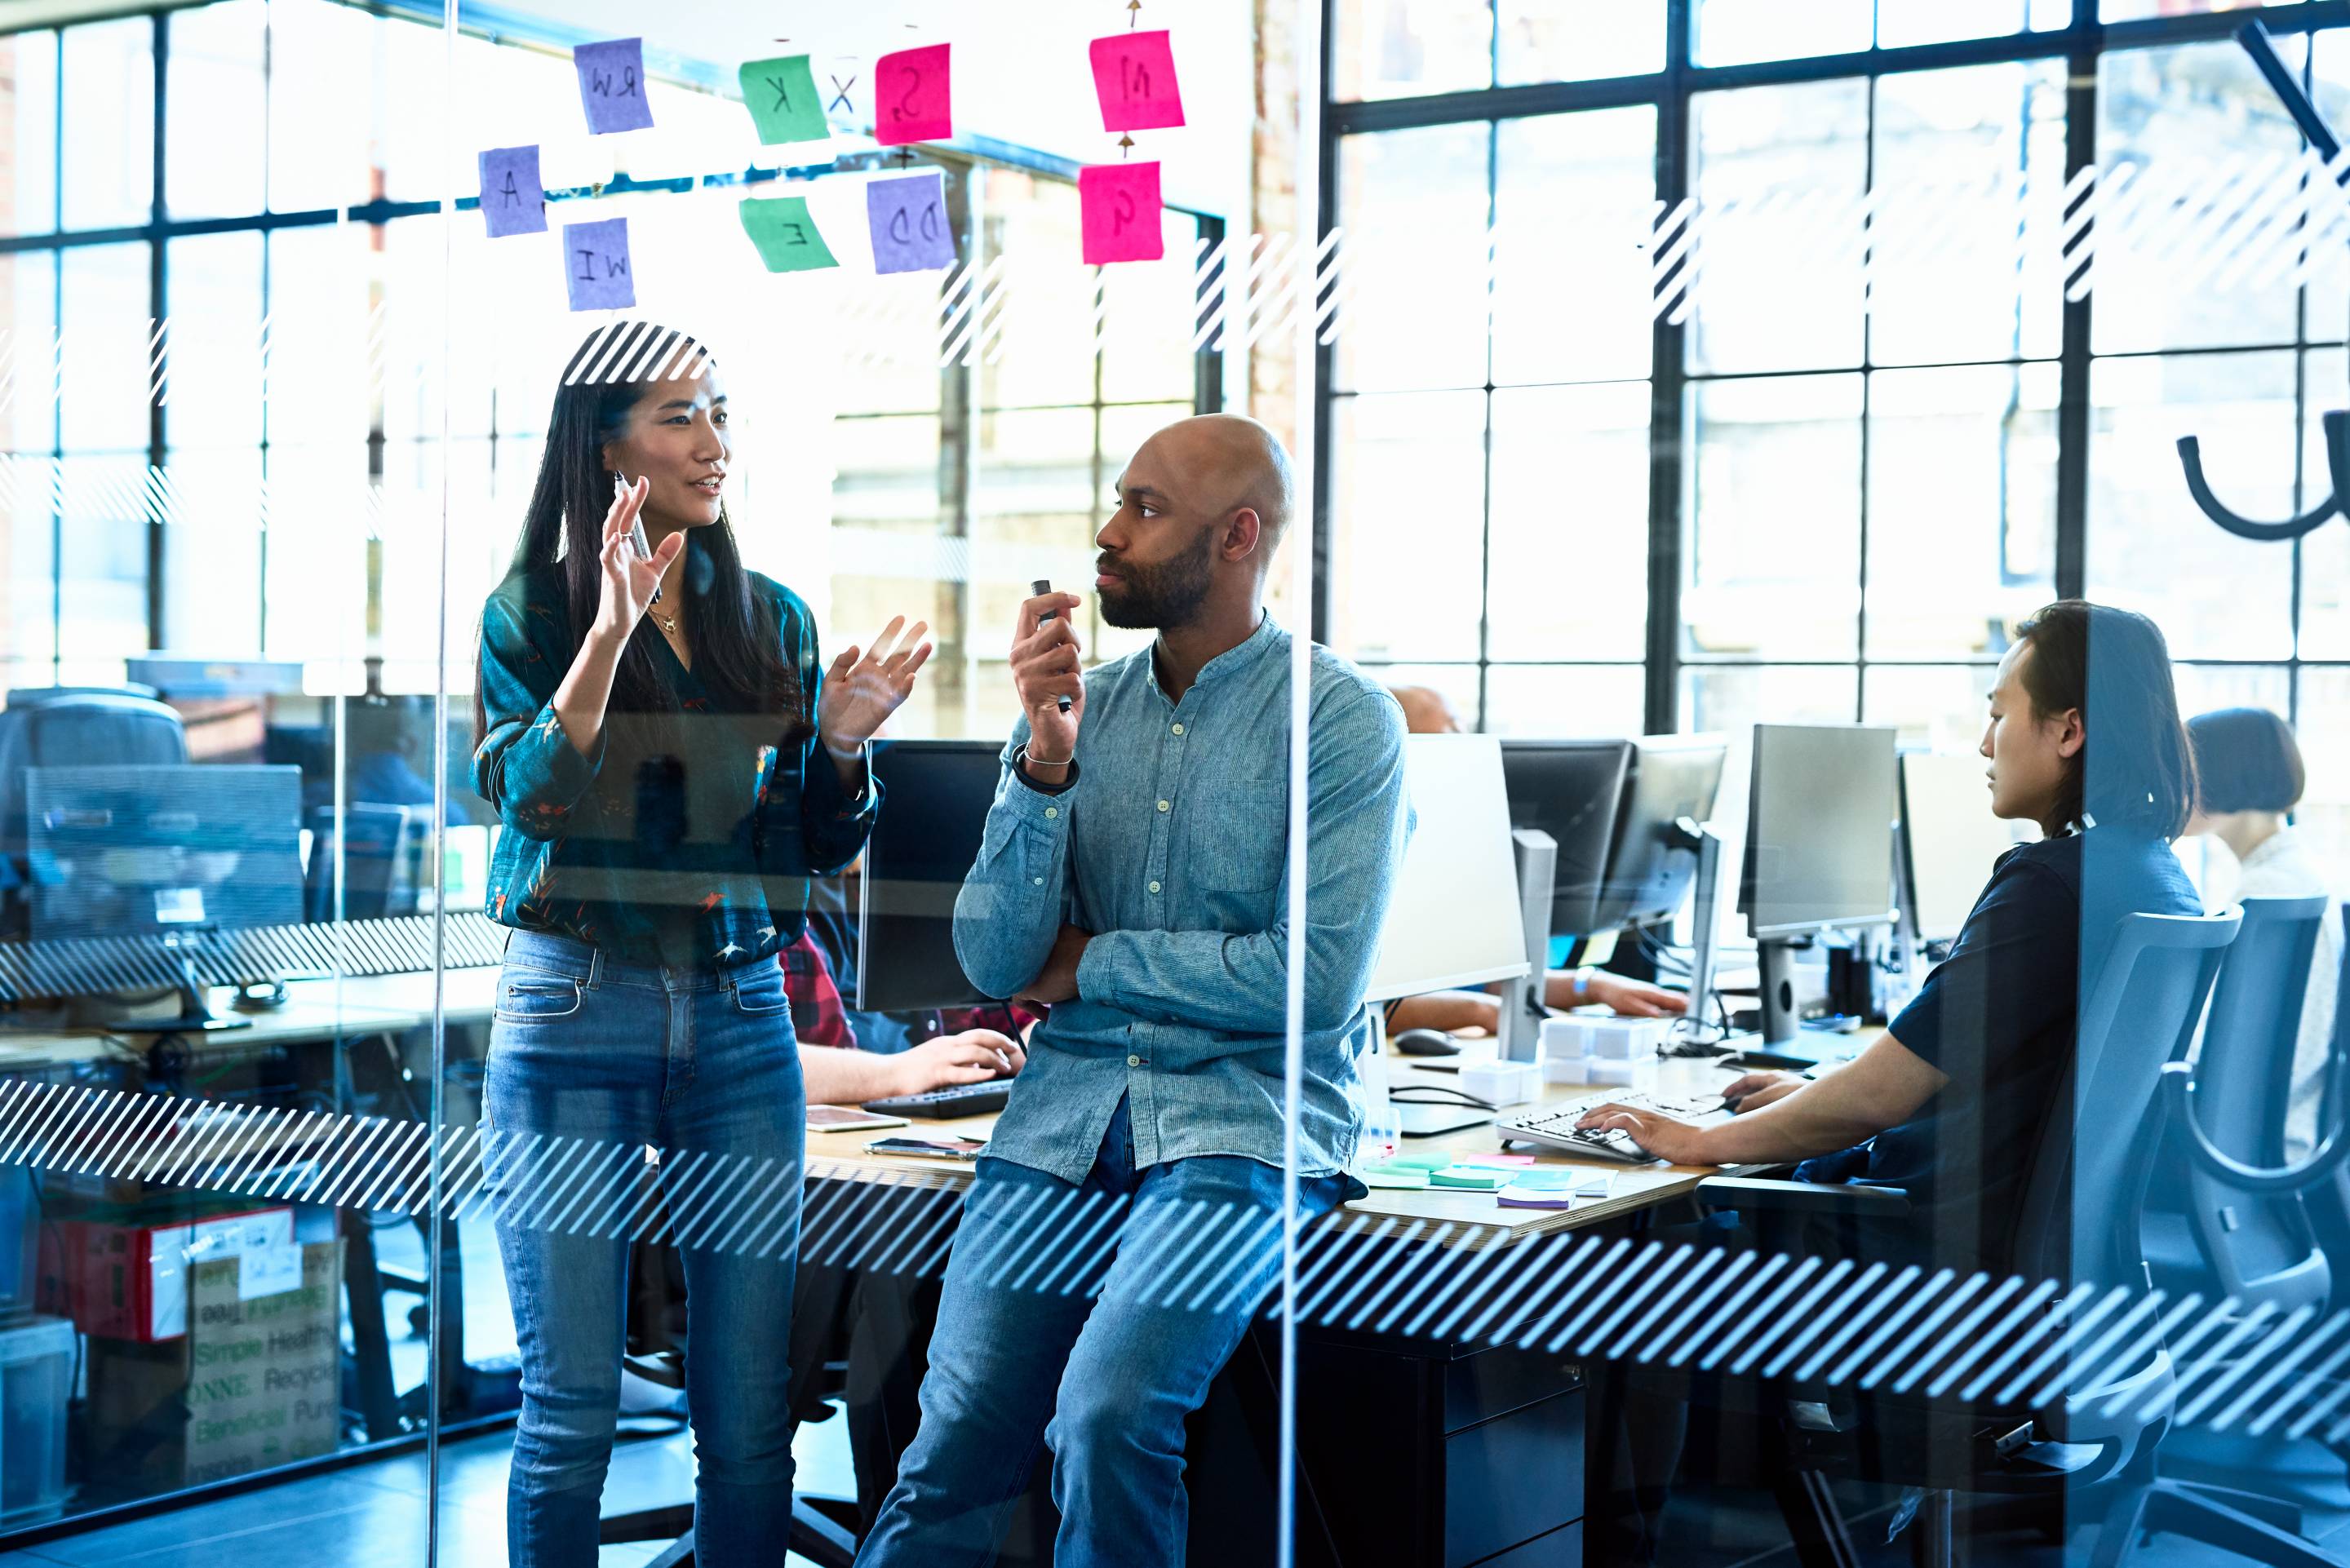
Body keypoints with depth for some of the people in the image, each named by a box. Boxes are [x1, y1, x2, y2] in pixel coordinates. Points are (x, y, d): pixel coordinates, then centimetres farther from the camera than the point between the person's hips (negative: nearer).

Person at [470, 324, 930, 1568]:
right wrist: (609, 631, -23)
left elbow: (821, 849, 12)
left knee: (750, 1416, 5)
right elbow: (529, 798, -14)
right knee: (570, 1408, 1)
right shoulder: (533, 610, 0)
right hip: (575, 1014, -3)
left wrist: (840, 744, -8)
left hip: (742, 1013, 3)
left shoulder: (773, 619, 10)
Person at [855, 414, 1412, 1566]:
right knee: (954, 1449, -11)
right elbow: (994, 962, 3)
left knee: (1106, 1419, -25)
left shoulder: (1343, 720, -3)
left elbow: (1318, 980, -13)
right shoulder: (1085, 707, 10)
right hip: (1066, 1111, 4)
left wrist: (1091, 963, -4)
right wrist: (1044, 759, -10)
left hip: (1245, 1114, -4)